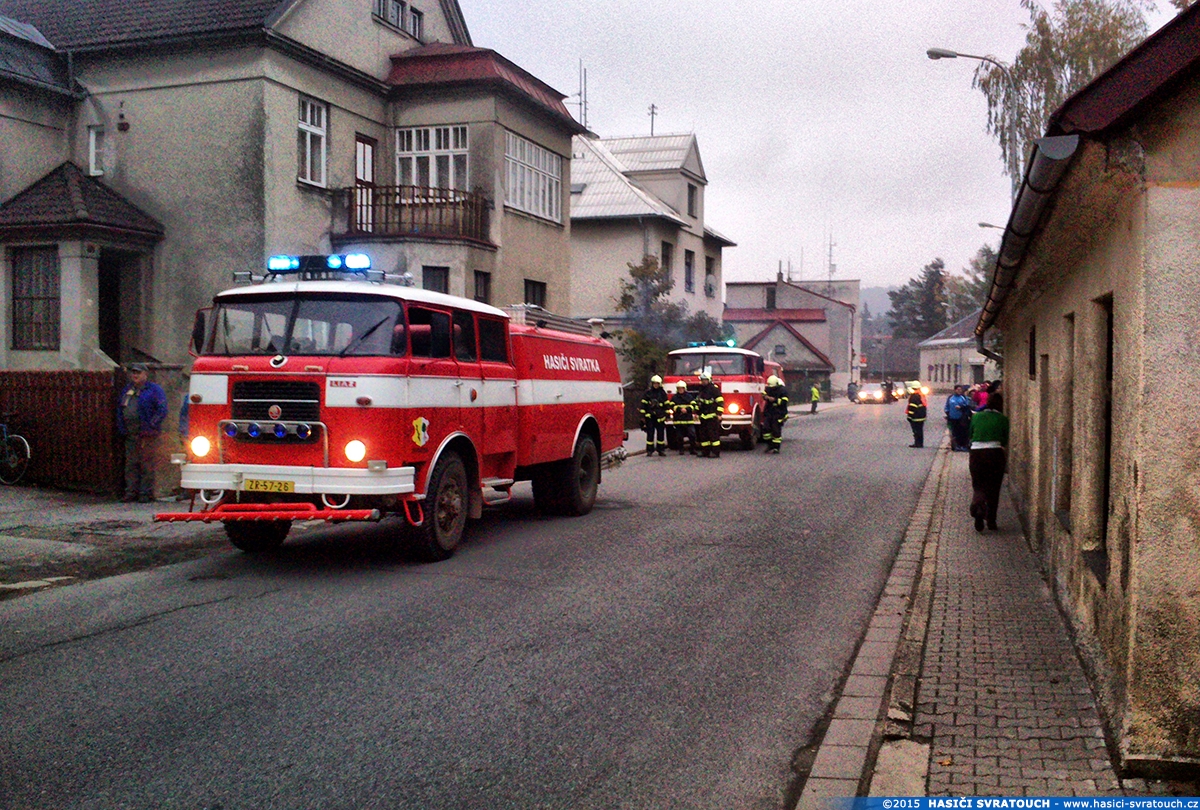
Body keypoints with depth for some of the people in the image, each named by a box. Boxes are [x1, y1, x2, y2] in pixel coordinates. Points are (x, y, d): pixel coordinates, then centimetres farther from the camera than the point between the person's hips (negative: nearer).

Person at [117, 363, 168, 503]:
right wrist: (121, 427, 11)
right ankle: (131, 492, 12)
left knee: (147, 464, -5)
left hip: (147, 434, -6)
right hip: (130, 434, 6)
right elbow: (120, 408, 23)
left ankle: (146, 493, -1)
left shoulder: (154, 389, -2)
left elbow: (162, 410, -9)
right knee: (131, 463, 7)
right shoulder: (127, 389, 17)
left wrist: (151, 425, -14)